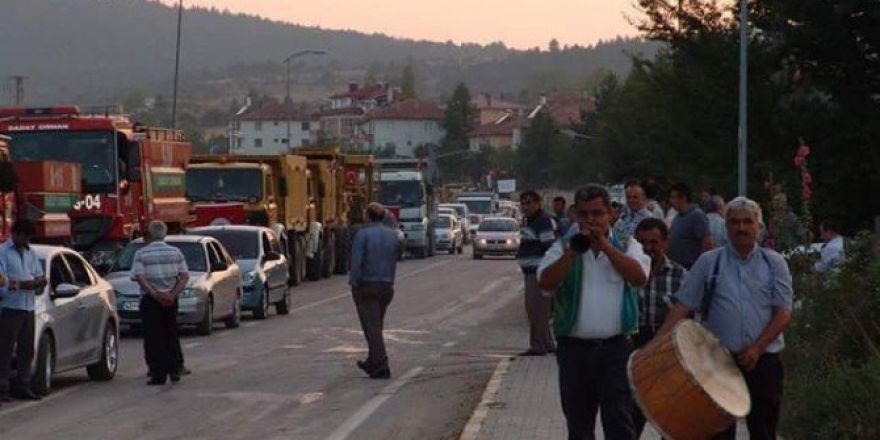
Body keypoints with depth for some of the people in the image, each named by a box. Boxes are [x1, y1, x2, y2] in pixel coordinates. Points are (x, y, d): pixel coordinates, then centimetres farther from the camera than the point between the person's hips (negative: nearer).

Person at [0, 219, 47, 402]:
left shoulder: (31, 254, 18)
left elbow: (42, 279, 11)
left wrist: (18, 284, -8)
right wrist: (31, 283, -8)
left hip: (28, 308, 6)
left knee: (26, 349, 8)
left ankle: (23, 387, 14)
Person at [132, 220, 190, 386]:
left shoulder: (141, 254, -3)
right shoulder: (175, 252, 6)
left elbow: (140, 277, -15)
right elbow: (185, 276, -2)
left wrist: (155, 294, -19)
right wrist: (173, 295, -10)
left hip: (150, 299, -3)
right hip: (170, 299, 3)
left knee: (153, 338, -1)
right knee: (171, 335, 14)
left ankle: (158, 374, -5)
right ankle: (174, 370, 12)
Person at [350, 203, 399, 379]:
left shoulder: (363, 234, -11)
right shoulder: (392, 235, 7)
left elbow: (356, 263, -15)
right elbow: (394, 262, 9)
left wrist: (354, 284, -8)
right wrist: (390, 282, 14)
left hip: (366, 286, -6)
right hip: (386, 286, 6)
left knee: (372, 327, -6)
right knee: (377, 326, 19)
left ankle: (381, 366, -14)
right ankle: (372, 363, 29)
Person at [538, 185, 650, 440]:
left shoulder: (626, 246, 7)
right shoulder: (564, 247, 6)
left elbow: (639, 277, -13)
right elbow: (546, 282, -10)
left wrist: (605, 245, -15)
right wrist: (574, 251, -18)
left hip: (615, 349, -1)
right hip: (574, 349, 2)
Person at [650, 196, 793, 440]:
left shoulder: (774, 263, 4)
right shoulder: (708, 262, 4)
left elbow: (783, 314, -1)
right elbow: (683, 306, 1)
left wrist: (757, 349, -12)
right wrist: (657, 342, -11)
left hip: (763, 361, 0)